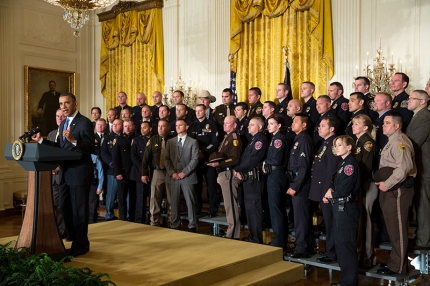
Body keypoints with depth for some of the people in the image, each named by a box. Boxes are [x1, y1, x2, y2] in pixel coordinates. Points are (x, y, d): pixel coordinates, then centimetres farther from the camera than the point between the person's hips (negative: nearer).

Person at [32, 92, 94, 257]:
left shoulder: (84, 122, -12)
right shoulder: (63, 124, 15)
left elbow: (91, 148, -21)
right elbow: (60, 147, 15)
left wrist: (74, 140, -34)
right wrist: (41, 140, 8)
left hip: (79, 173, -9)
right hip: (65, 173, 9)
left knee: (78, 209, 1)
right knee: (64, 208, 15)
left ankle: (81, 244, 15)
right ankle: (74, 238, 31)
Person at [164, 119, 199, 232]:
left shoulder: (193, 142, 4)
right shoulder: (170, 142, 13)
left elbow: (195, 159, -4)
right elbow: (167, 158, 7)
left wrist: (184, 172, -12)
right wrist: (172, 173, -7)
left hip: (187, 177, -2)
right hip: (173, 177, 3)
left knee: (190, 202, 0)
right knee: (174, 202, 4)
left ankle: (192, 226, 7)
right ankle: (175, 225, 13)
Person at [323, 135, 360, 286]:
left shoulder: (351, 163, -14)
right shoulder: (342, 163, 15)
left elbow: (344, 189, -21)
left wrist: (331, 194, -4)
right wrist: (330, 191, -3)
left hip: (346, 208, -10)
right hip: (339, 207, 10)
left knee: (346, 244, -3)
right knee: (340, 243, 15)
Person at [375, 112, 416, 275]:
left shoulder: (400, 142, -15)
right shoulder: (391, 141, 18)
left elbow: (404, 167, -26)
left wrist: (387, 184, -22)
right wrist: (383, 182, 8)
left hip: (399, 189, -10)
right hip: (390, 189, 10)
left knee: (398, 229, -2)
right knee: (393, 227, 16)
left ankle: (397, 267, 8)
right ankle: (397, 263, 27)